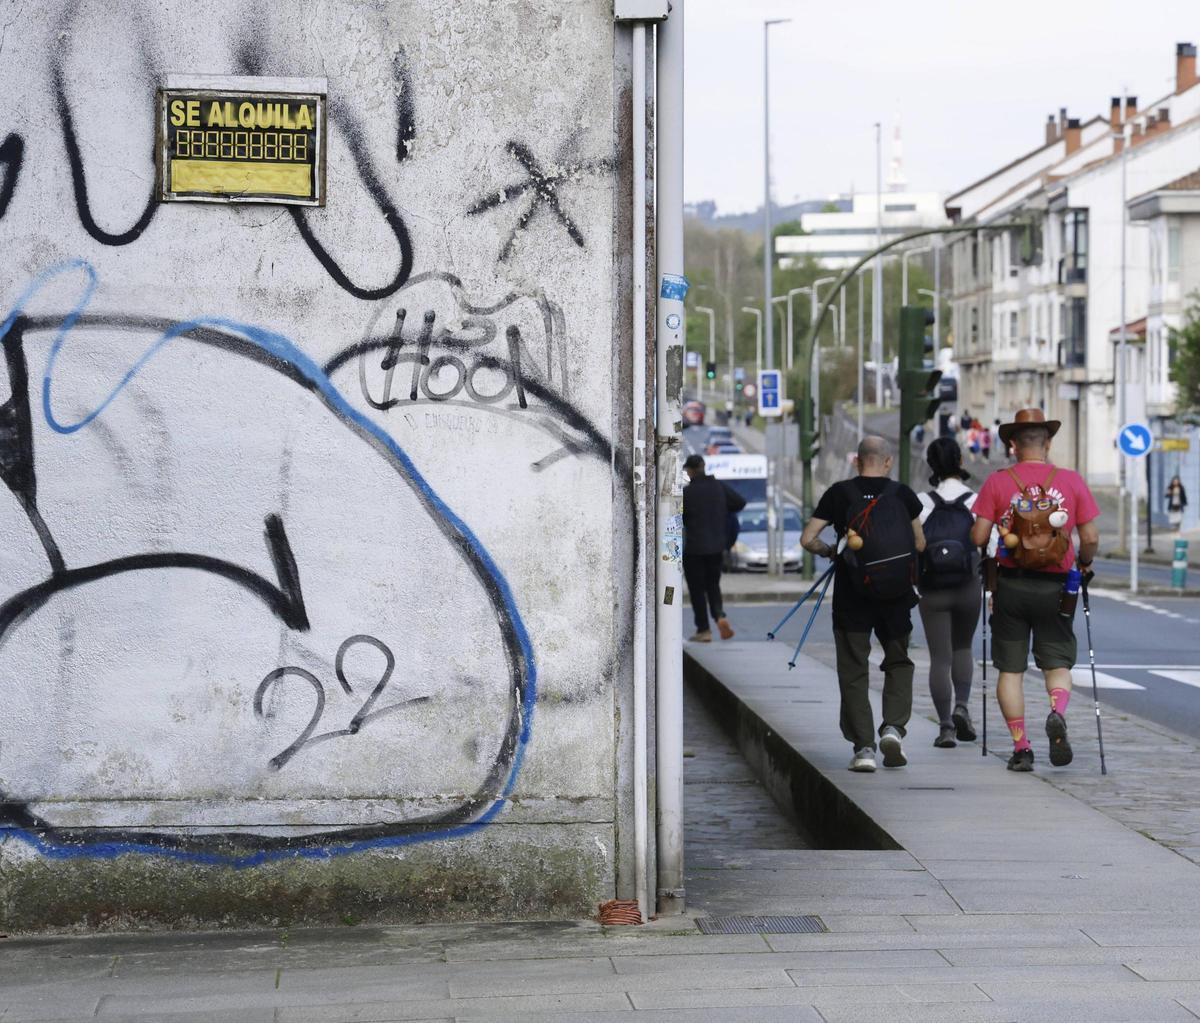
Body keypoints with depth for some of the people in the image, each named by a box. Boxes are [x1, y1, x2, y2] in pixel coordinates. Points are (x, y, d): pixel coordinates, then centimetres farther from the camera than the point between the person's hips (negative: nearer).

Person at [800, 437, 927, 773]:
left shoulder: (840, 493, -3)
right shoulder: (902, 494, 0)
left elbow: (807, 539, -5)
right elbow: (920, 544, 7)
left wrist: (828, 550, 15)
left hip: (851, 596, -1)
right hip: (896, 594, 1)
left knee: (853, 671, 6)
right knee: (899, 663, 18)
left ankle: (863, 746, 0)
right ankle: (893, 726, -1)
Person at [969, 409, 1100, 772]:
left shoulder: (998, 482, -4)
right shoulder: (1072, 481, -1)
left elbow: (978, 537, -7)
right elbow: (1091, 538, -2)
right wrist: (1083, 564, 18)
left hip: (1010, 584, -1)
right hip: (1054, 588, 1)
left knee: (1010, 669, 8)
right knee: (1058, 661, 12)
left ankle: (1021, 747, 4)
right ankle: (1057, 713, -17)